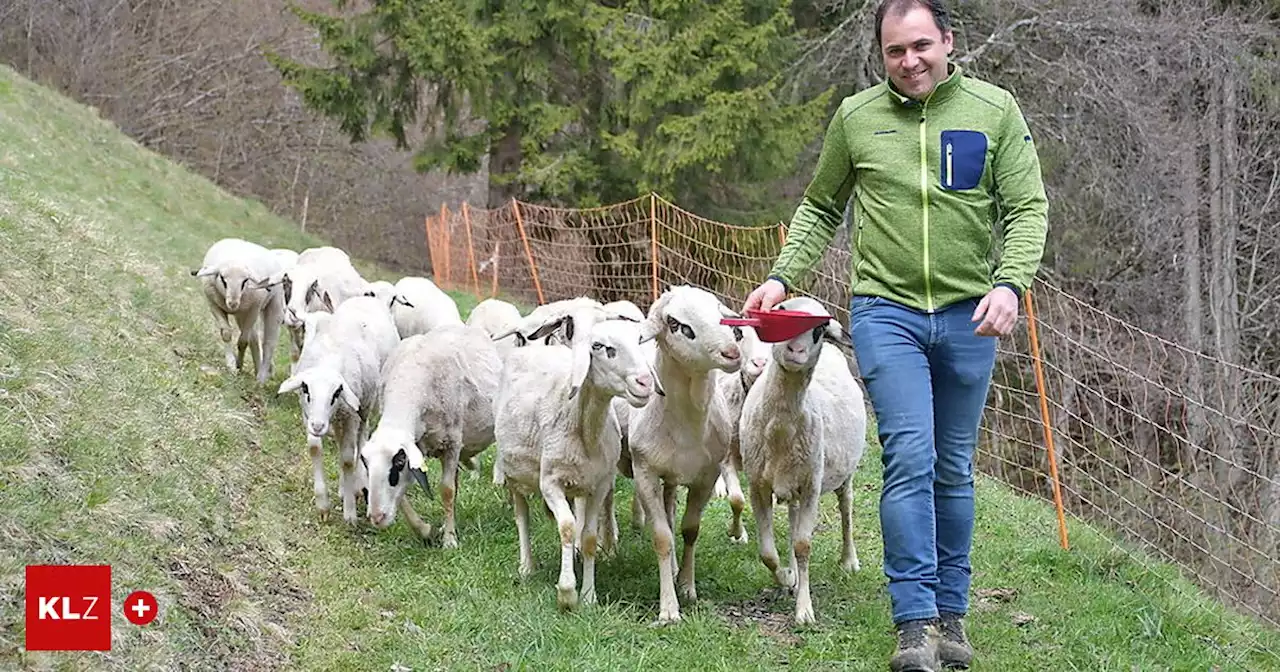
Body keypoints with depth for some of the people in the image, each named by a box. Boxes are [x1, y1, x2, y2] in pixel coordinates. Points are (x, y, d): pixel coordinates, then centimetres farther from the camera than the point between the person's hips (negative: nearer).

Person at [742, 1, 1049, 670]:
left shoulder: (994, 110, 1)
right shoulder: (856, 117, 3)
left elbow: (1028, 208, -1)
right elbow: (820, 209, 15)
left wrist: (1010, 282, -17)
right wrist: (782, 275, 2)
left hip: (968, 314, 1)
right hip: (885, 308, -1)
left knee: (954, 469, 10)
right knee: (909, 457, -13)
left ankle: (951, 614, 19)